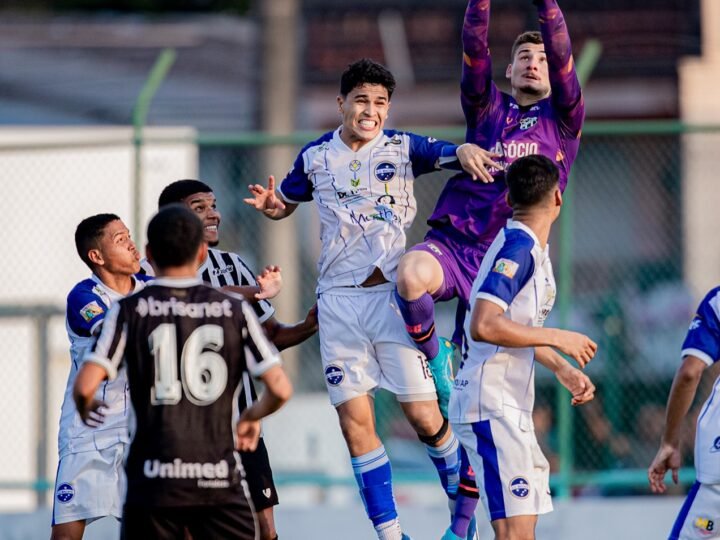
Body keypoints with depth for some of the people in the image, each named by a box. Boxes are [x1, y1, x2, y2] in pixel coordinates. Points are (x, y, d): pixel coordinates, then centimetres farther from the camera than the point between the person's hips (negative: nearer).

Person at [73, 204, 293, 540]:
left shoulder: (130, 311, -1)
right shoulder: (234, 310, 2)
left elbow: (85, 386, -10)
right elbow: (280, 388, -1)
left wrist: (87, 412, 13)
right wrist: (252, 418, 20)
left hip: (153, 481, -1)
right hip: (219, 479, 1)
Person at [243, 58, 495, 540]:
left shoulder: (404, 148, 0)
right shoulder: (316, 157, 7)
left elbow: (453, 153, -12)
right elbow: (286, 203, 22)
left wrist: (466, 151, -36)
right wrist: (271, 204, -1)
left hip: (393, 293, -2)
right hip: (339, 298, 2)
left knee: (424, 416, -6)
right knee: (354, 420, -2)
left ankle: (462, 500, 19)